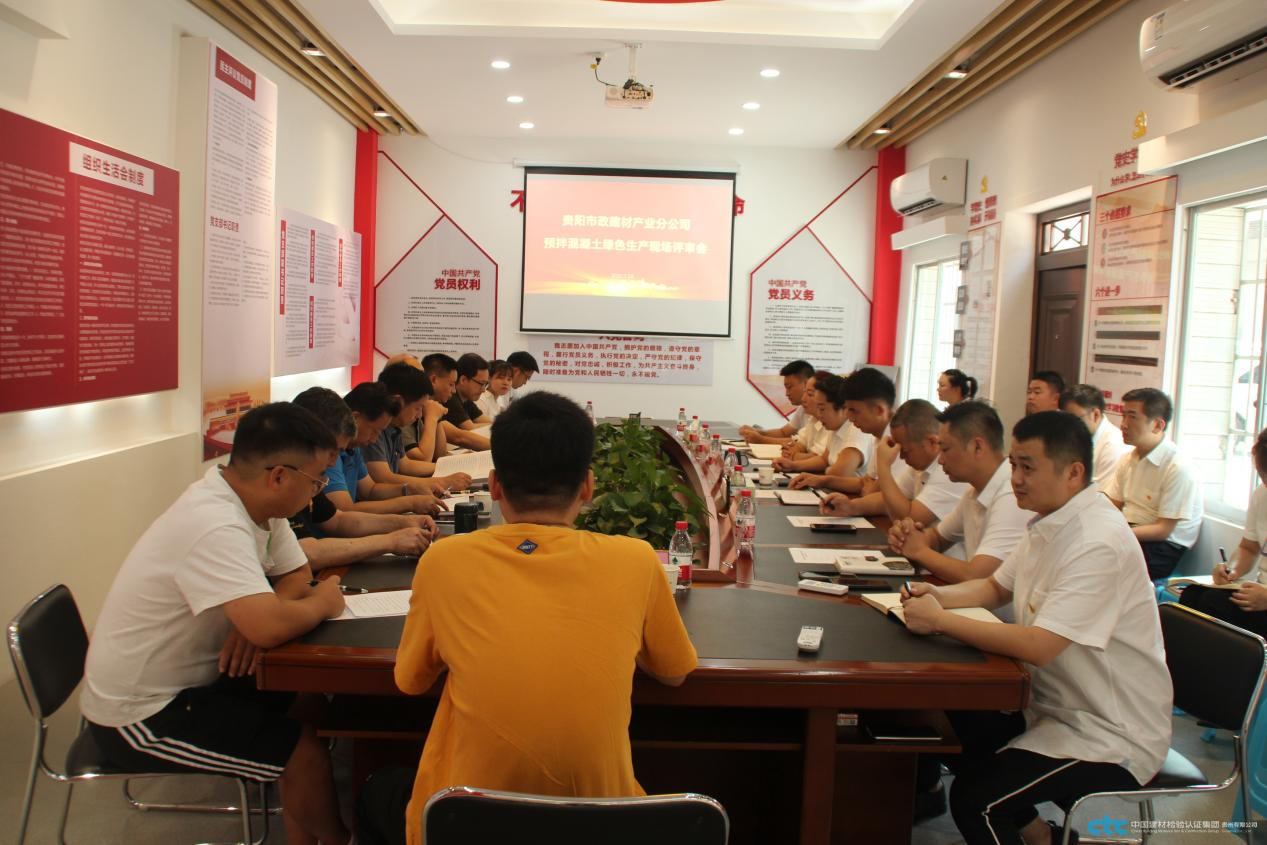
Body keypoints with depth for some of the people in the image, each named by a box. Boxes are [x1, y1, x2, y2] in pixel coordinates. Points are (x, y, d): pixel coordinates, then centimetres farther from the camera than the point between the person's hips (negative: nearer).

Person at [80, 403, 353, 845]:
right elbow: (269, 627, -40)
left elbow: (296, 575, 7)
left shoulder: (253, 502, -3)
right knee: (307, 753, -13)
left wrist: (257, 619, -14)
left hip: (184, 679, 9)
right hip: (139, 714, -9)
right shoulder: (216, 527, -32)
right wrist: (324, 602, -18)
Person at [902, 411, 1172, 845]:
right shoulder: (1050, 524, 5)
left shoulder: (1099, 543, -25)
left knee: (975, 800, -21)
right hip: (1055, 704, 9)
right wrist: (938, 595, -2)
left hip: (1111, 735, -9)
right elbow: (996, 587, 18)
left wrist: (940, 619, -24)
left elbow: (1037, 646, -31)